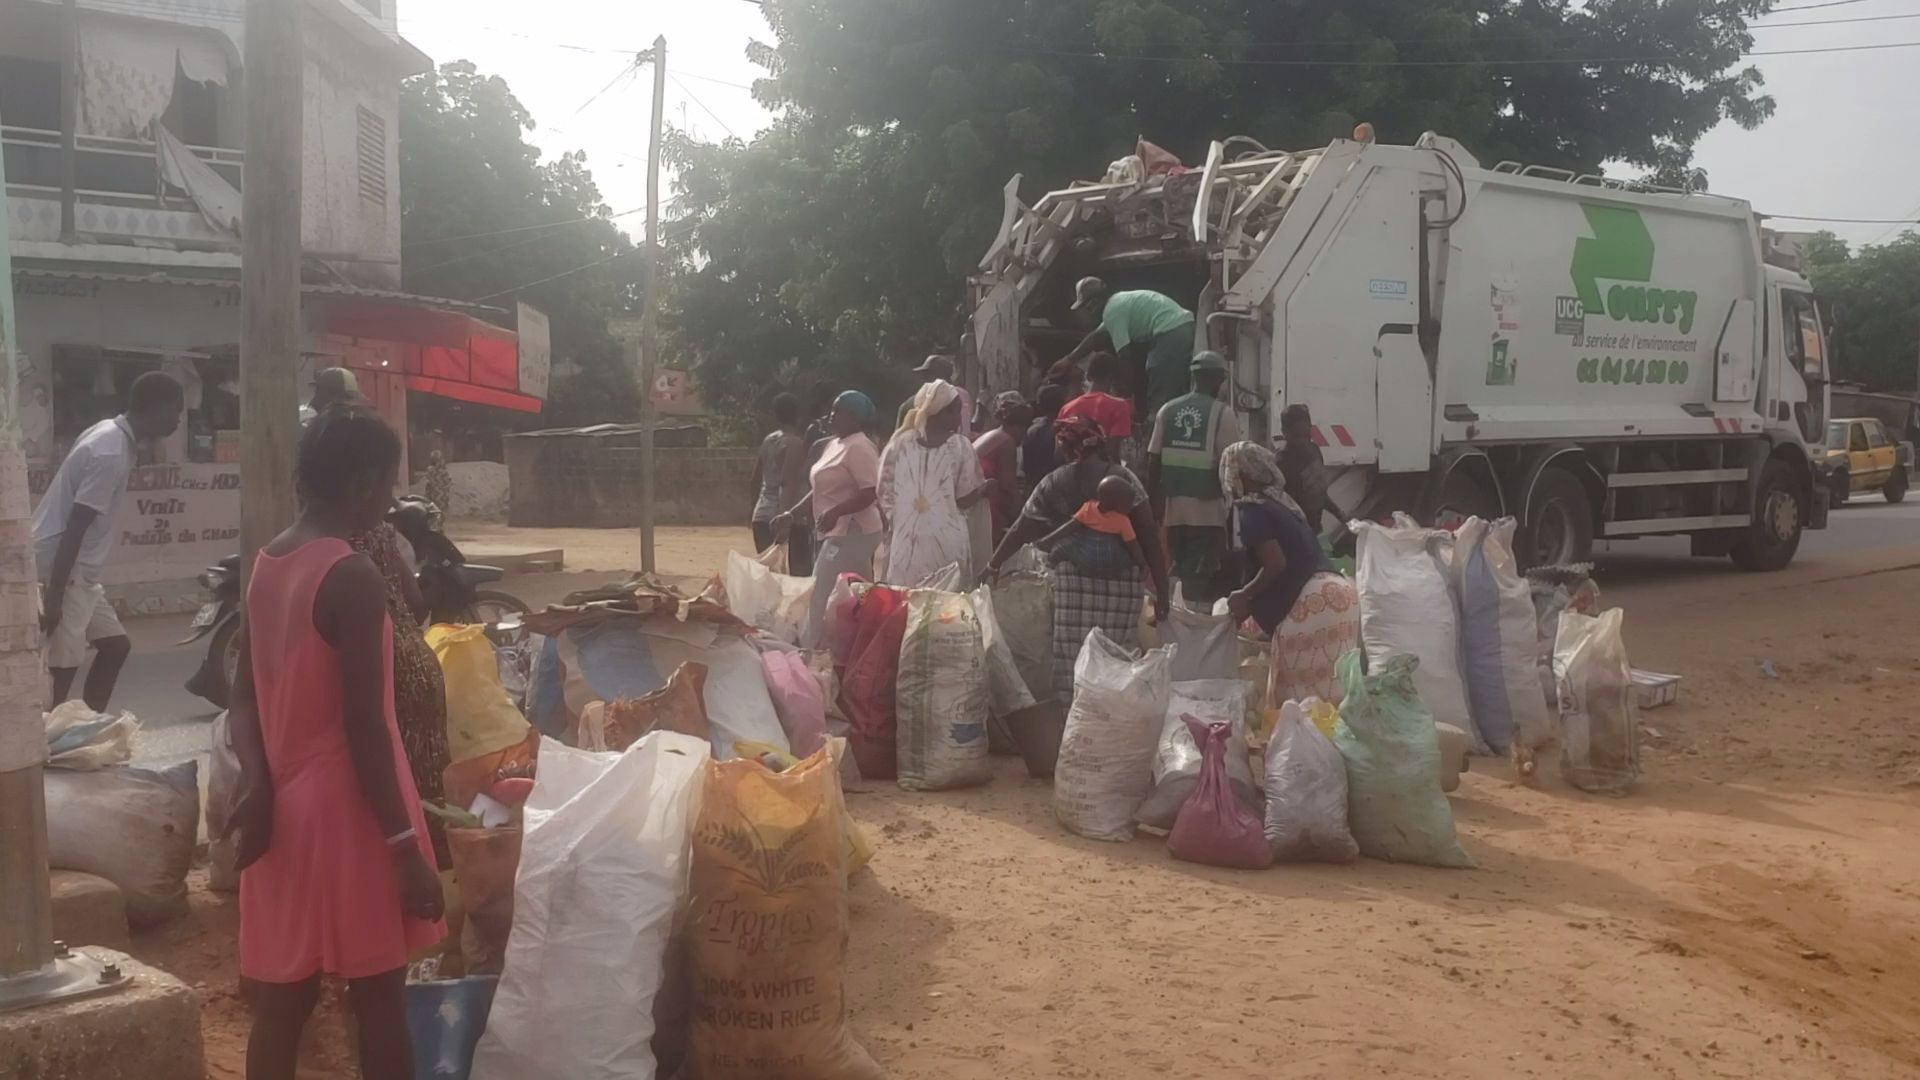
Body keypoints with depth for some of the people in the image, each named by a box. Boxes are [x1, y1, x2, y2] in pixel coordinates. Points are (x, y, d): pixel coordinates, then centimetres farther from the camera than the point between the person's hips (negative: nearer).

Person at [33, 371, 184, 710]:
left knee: (115, 645, 14)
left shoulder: (110, 434, 9)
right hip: (61, 568, -10)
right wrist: (53, 596, -23)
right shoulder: (112, 454, -21)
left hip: (79, 570, 10)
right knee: (62, 667, -6)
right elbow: (74, 528, -23)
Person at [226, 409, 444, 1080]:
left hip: (283, 808, 8)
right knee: (379, 1001, 4)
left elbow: (246, 697, 9)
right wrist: (406, 847, -16)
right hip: (345, 813, -8)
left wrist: (258, 782, -3)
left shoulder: (266, 565, 8)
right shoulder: (353, 579, -19)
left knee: (280, 1005, 14)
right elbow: (364, 728, -21)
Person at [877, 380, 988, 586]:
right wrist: (984, 488, 16)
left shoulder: (900, 443, 2)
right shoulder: (959, 446, -4)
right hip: (947, 543, -2)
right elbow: (964, 499, -2)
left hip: (905, 542, 2)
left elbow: (884, 495, 5)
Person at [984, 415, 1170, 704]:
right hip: (1123, 580, 0)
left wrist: (993, 564, 34)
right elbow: (1150, 535, 0)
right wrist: (1162, 591, 2)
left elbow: (1021, 531, 18)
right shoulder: (1123, 477, 7)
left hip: (1074, 578, 0)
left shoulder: (1054, 483, 9)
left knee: (1074, 661, 4)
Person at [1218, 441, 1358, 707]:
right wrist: (1251, 602, 32)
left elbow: (1276, 564, -15)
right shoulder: (1279, 501, 21)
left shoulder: (1251, 510, -6)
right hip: (1336, 592, 9)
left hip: (1311, 602, -9)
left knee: (1302, 693, -3)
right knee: (1327, 688, 10)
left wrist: (1245, 595, 2)